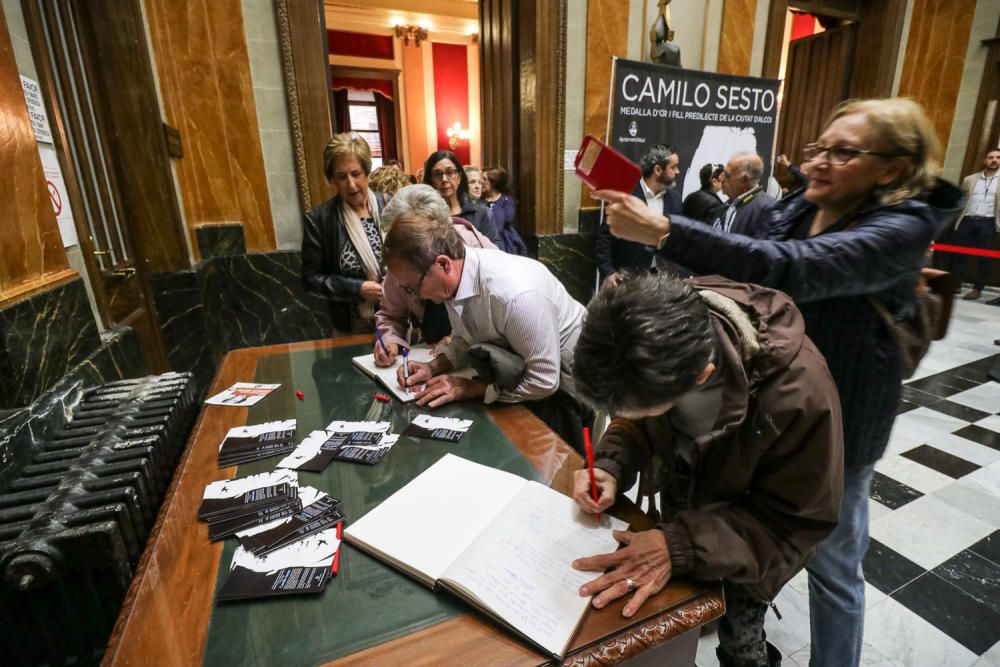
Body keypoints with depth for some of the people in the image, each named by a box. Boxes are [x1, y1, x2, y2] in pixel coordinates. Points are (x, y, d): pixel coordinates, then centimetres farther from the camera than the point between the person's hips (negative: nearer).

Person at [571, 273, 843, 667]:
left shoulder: (799, 393, -40)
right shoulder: (657, 346, -27)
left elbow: (797, 521, -26)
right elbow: (636, 425, -8)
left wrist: (682, 546, -38)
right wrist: (612, 467, -28)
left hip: (749, 537, -3)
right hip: (680, 503, 4)